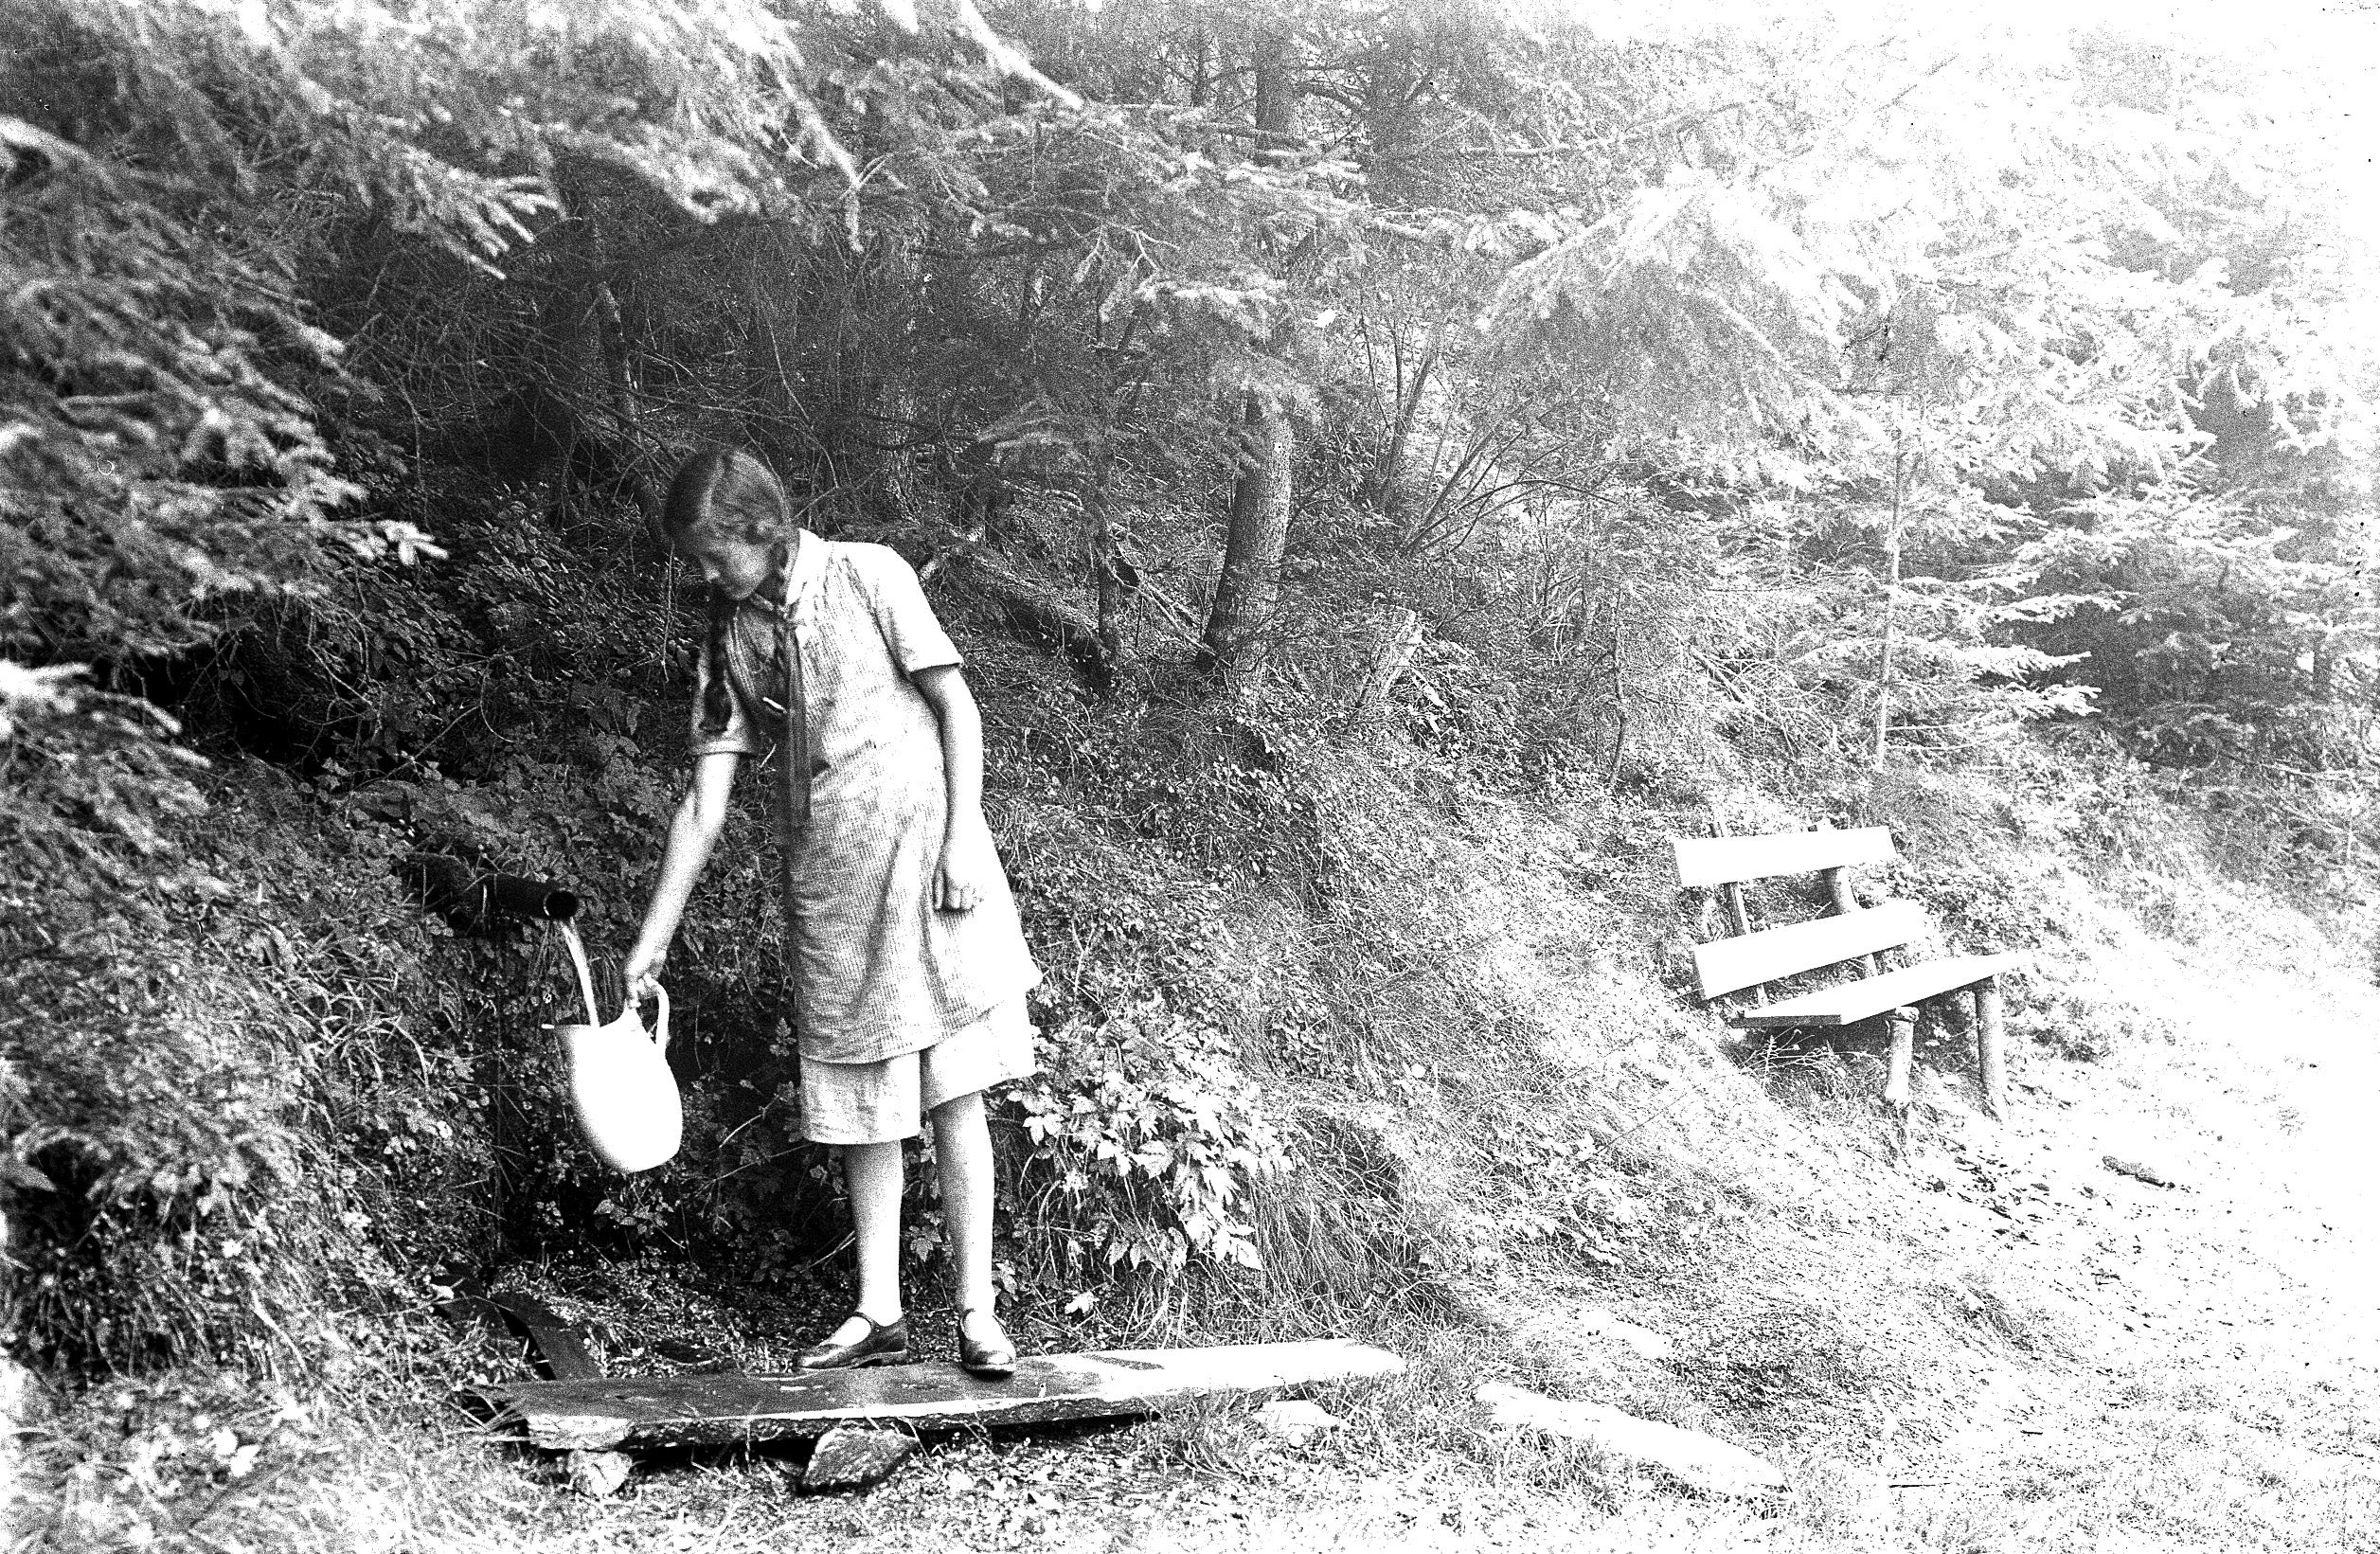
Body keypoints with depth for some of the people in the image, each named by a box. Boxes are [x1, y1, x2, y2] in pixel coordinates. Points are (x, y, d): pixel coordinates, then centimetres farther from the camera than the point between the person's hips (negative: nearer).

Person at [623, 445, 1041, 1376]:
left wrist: (961, 841, -11)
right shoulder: (728, 639, 6)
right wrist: (650, 943, 0)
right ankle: (879, 1312, 13)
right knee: (864, 1105, 5)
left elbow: (958, 707, -3)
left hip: (927, 860, -3)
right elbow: (704, 804, 4)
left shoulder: (867, 575, -3)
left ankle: (976, 1310, 3)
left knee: (953, 1090, -2)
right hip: (830, 894, 4)